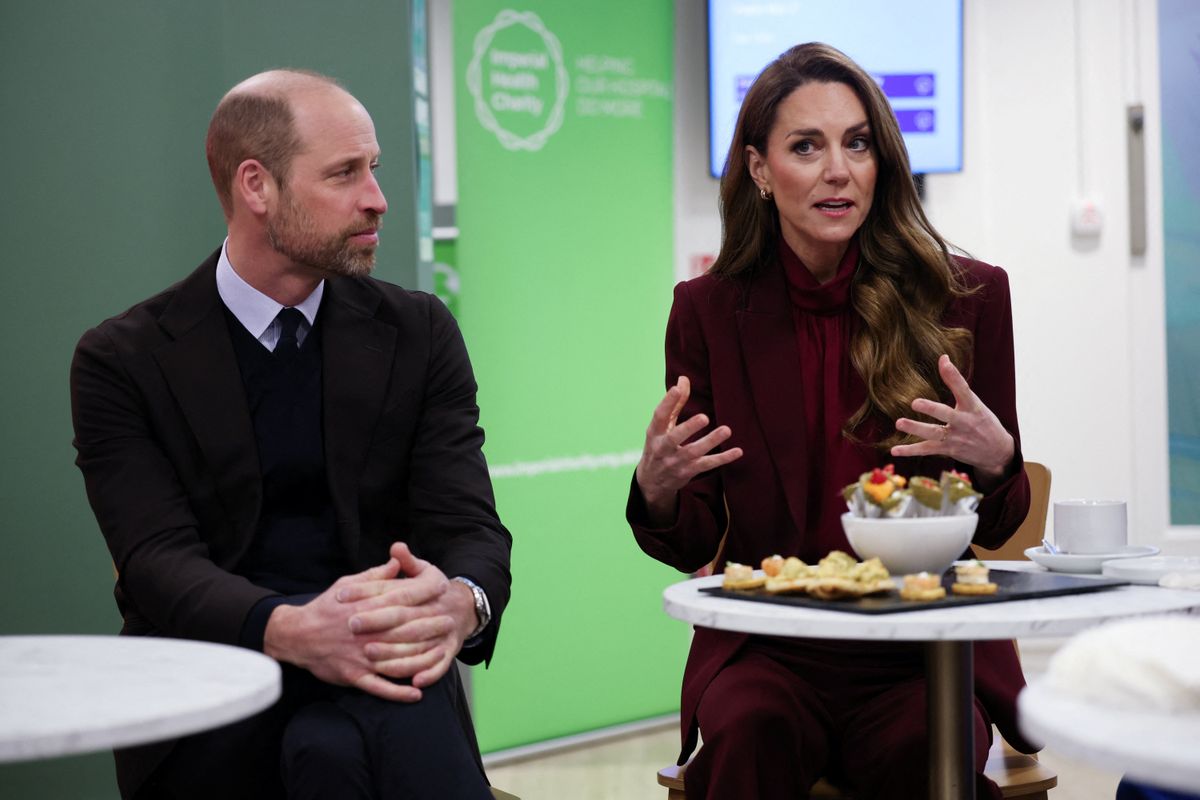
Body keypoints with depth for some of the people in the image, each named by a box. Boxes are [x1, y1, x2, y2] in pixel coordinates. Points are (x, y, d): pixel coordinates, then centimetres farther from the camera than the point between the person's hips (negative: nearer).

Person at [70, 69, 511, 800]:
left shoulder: (419, 334, 9)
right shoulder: (123, 360, 2)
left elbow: (469, 524, 0)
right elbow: (158, 559, -11)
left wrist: (460, 601, -27)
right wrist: (293, 631, -32)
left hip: (379, 662, 2)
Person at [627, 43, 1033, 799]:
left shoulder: (967, 297, 1)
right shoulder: (708, 311, 3)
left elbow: (996, 527, 6)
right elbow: (695, 544, 5)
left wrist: (994, 462, -17)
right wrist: (658, 491, -18)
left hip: (926, 651, 0)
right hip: (765, 648, 1)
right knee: (750, 730, -31)